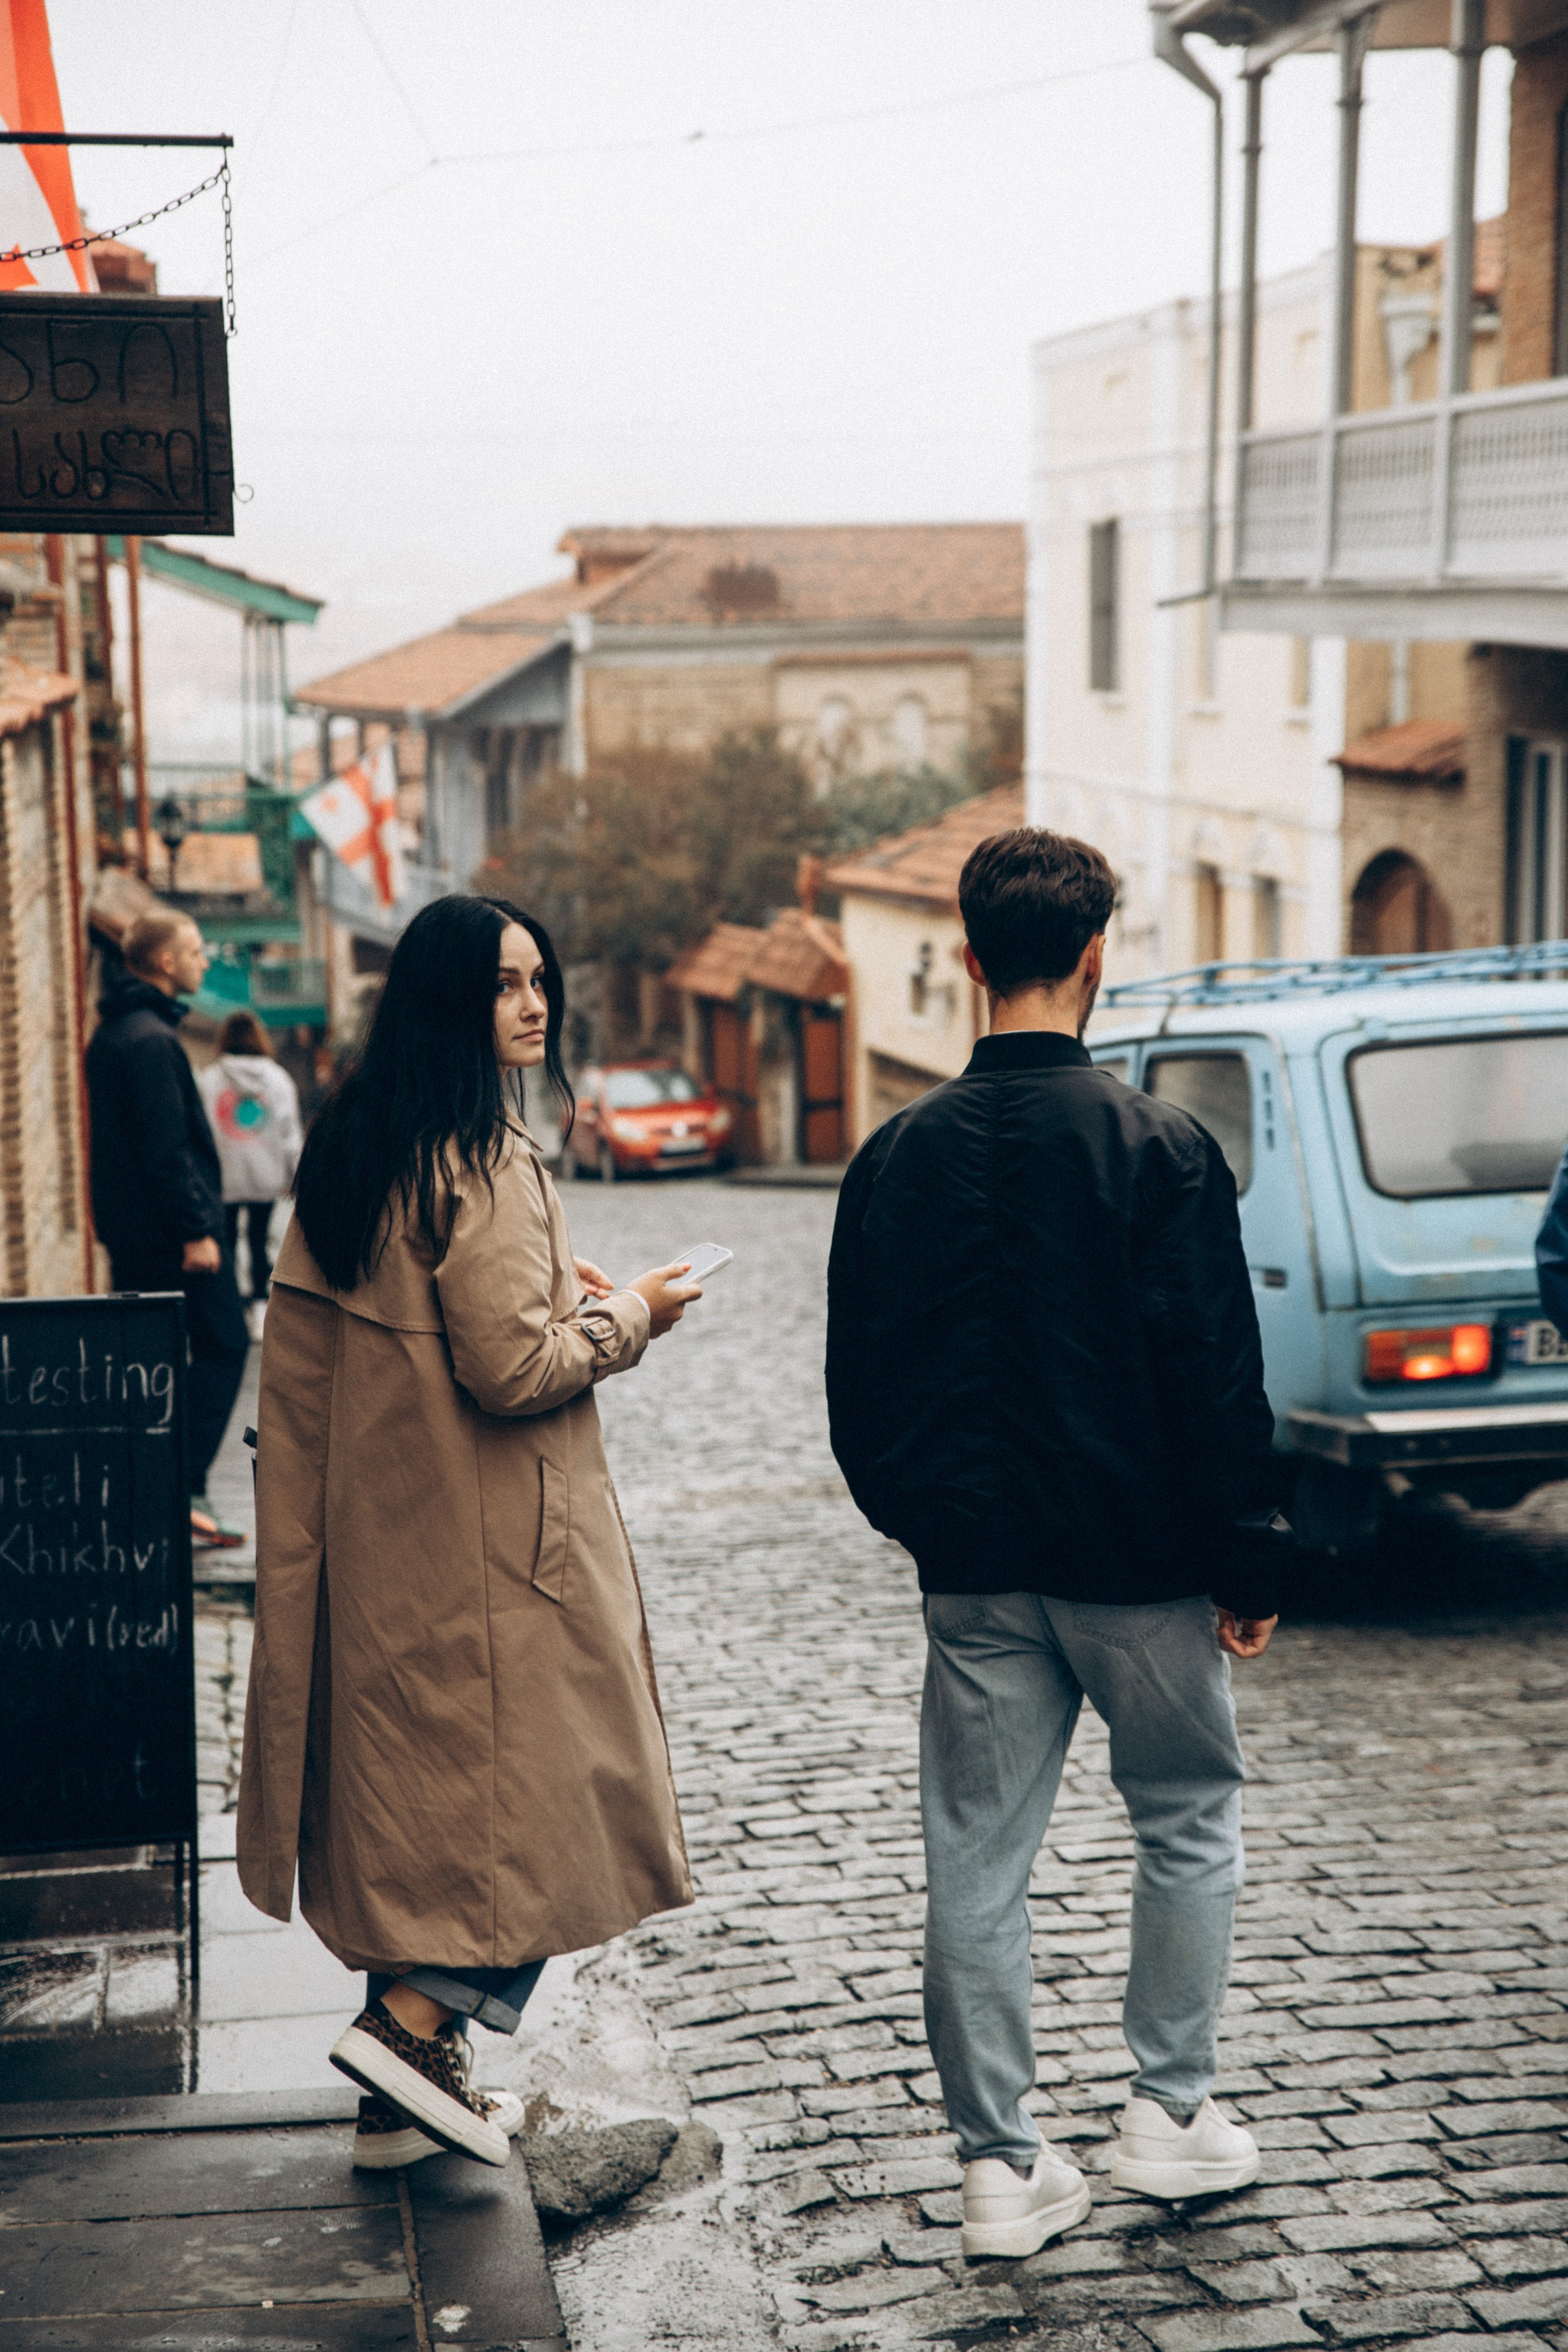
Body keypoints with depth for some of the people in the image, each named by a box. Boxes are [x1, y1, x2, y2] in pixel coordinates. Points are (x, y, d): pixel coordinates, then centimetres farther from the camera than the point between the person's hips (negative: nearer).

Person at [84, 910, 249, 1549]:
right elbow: (168, 1147, -21)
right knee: (222, 1344, -4)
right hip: (168, 1228, -10)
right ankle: (185, 1488, -8)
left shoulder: (110, 1034, 15)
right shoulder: (152, 1040, -17)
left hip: (128, 1229, 10)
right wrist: (196, 1229, -20)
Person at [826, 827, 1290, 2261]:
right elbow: (1217, 1378, -12)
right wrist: (1247, 1563, -4)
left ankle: (1001, 2167, 14)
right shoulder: (1158, 1147, -12)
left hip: (973, 1572, 3)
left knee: (977, 1861, 9)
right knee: (1191, 1820, 17)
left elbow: (857, 1386, 7)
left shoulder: (898, 1157, 1)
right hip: (1135, 1556, -3)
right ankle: (1170, 2114, 21)